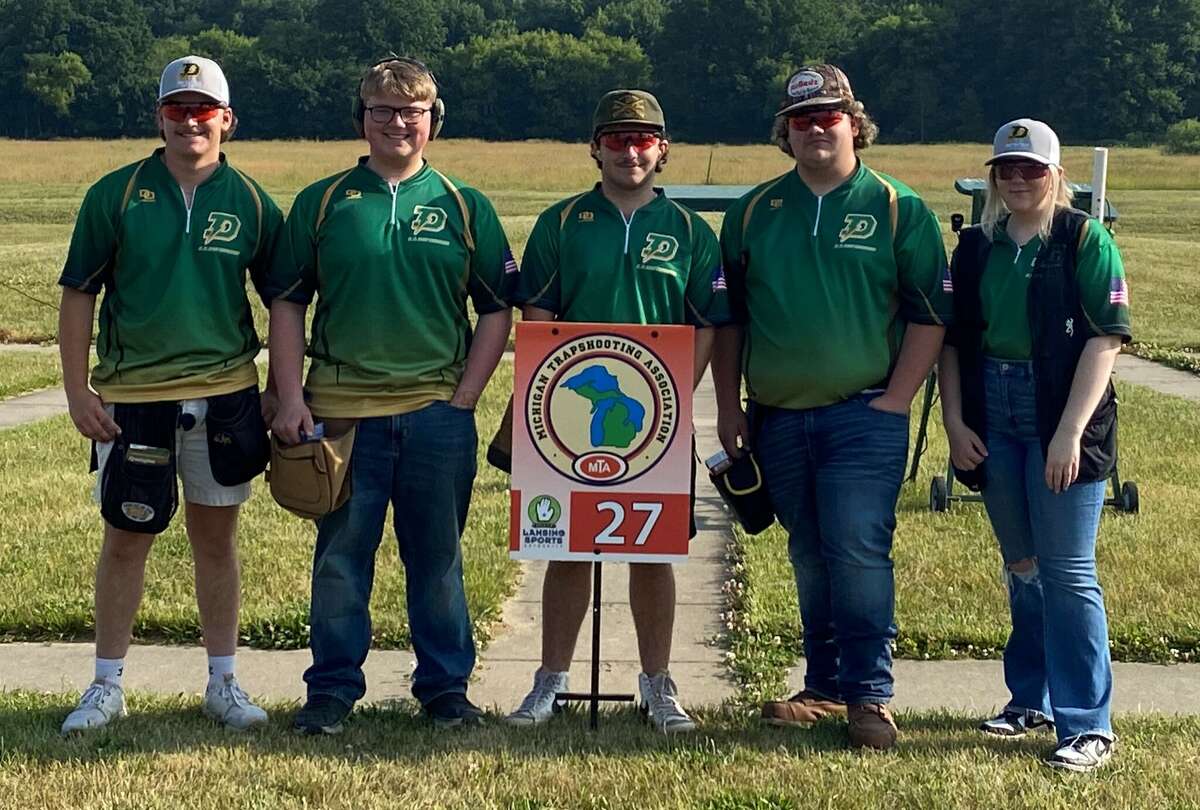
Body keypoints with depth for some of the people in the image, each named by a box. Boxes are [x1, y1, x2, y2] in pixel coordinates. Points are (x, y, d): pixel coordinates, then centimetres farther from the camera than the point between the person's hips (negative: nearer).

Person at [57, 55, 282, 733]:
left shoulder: (251, 203, 2)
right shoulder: (116, 195, -1)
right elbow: (79, 295, 2)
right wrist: (77, 390, -4)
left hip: (225, 394, 1)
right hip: (132, 397, -1)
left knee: (217, 538, 10)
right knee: (126, 539, 5)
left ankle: (224, 683, 20)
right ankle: (108, 686, 17)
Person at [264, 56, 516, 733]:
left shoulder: (464, 207, 6)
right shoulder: (323, 203, 5)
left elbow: (498, 309, 8)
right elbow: (287, 302, 7)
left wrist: (465, 397, 0)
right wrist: (291, 396, -2)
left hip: (438, 414, 0)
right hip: (342, 411, 0)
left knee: (438, 557, 8)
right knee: (340, 556, 5)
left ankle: (446, 686, 19)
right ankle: (333, 688, 16)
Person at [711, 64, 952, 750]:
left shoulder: (899, 210, 1)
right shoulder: (754, 212, 10)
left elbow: (930, 314, 0)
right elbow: (728, 317, 14)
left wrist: (895, 399, -8)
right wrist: (729, 407, 8)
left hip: (864, 416, -4)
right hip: (778, 420, 4)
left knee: (859, 551, -11)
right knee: (810, 558, 11)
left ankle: (869, 694, -4)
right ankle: (824, 687, 20)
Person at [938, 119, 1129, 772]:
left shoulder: (1086, 240, -5)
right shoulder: (975, 247, 10)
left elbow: (1105, 337, -12)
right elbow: (952, 339, 12)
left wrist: (1070, 431, -18)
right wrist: (954, 422, 1)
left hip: (1061, 416, -5)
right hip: (993, 416, 5)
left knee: (1068, 571, -6)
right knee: (1020, 567, 15)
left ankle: (1087, 725, -1)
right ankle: (1031, 700, 27)